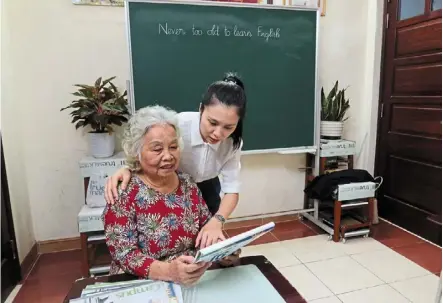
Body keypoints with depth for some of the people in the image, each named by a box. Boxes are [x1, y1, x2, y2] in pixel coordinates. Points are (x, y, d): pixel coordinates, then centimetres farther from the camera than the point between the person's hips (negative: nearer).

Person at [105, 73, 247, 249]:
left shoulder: (233, 141, -25)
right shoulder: (178, 125, -35)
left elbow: (232, 190, -23)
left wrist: (216, 221, -41)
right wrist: (127, 169, -46)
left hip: (206, 188, 2)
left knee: (210, 243, 8)